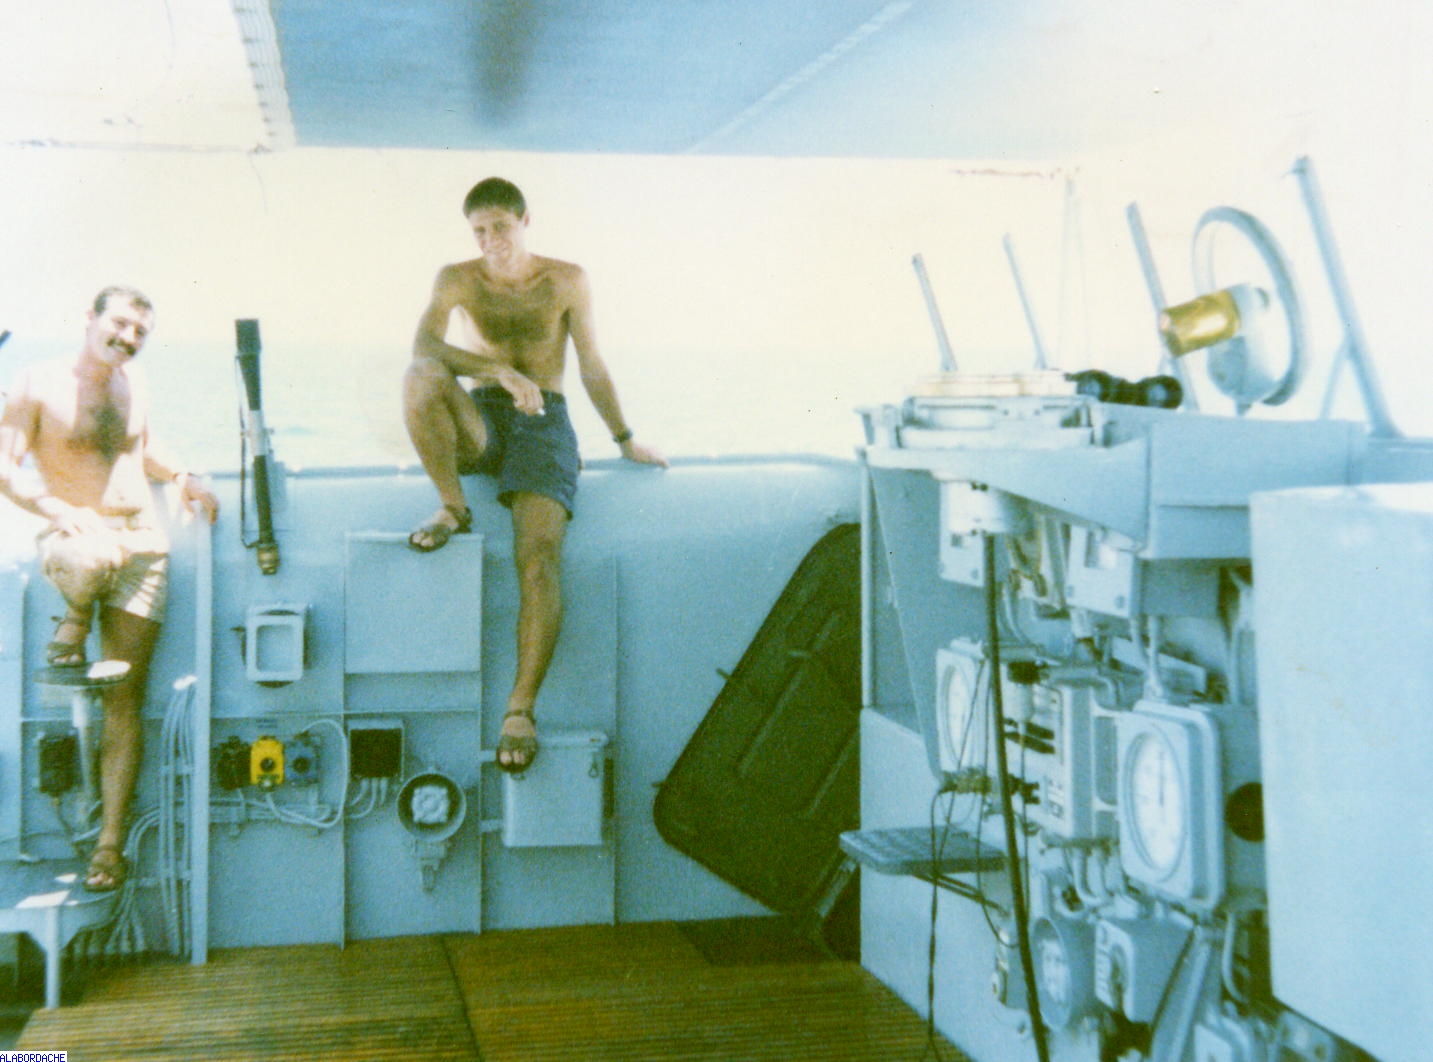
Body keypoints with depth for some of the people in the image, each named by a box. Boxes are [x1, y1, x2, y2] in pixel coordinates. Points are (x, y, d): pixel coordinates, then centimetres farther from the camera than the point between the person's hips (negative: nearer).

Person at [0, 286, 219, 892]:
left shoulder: (134, 384, 15)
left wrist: (182, 480, 15)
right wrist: (59, 510, -23)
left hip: (143, 543, 4)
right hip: (74, 536, -4)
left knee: (125, 697, -3)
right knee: (95, 559, -44)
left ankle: (111, 841, 2)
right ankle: (74, 622, -6)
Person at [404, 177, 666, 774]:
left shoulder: (566, 281, 8)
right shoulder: (458, 280, 6)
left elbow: (591, 366, 13)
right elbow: (425, 346, -13)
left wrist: (624, 440, 13)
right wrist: (501, 372, -26)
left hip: (543, 422, -1)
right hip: (479, 421, 1)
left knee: (539, 556, -24)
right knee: (419, 379, -33)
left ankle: (521, 708, -27)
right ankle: (453, 508, -17)